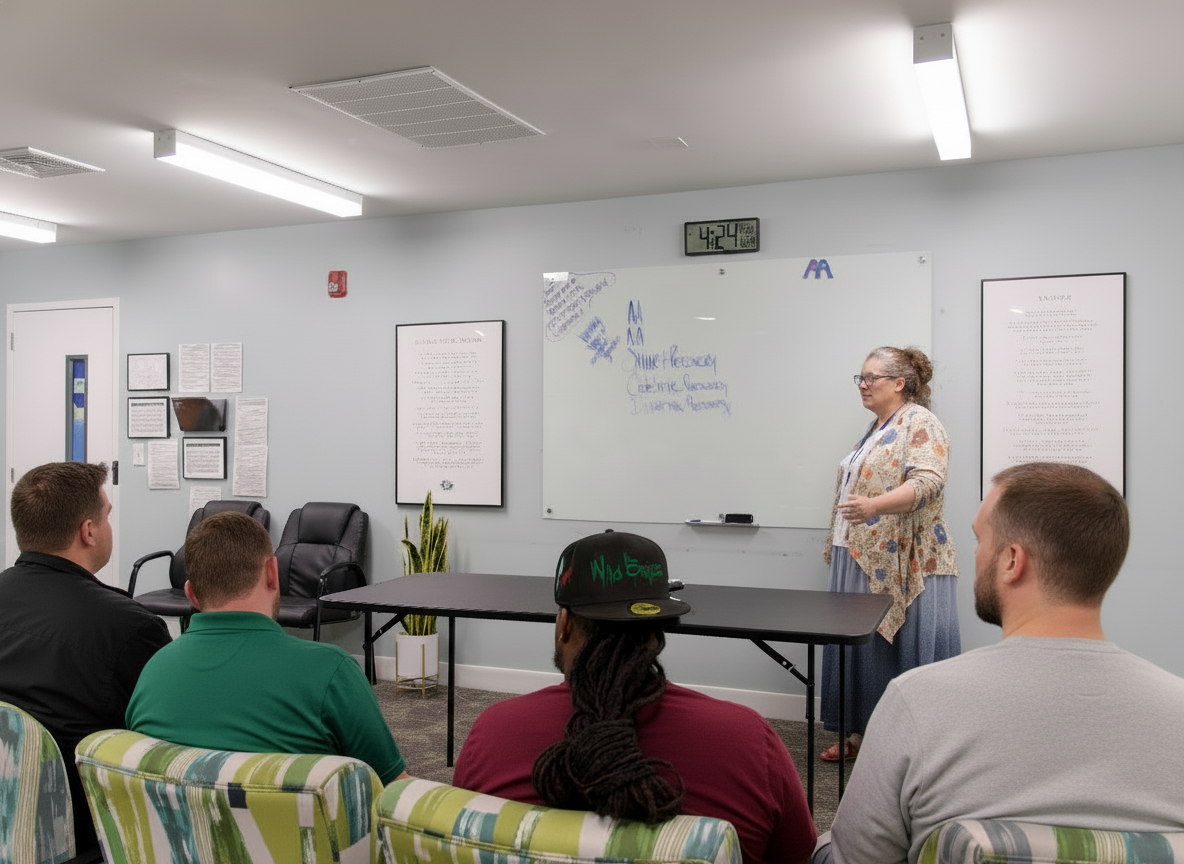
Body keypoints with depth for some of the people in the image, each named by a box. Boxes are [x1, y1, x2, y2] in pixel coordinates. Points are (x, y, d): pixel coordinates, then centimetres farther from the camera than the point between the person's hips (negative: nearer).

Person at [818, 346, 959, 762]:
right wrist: (839, 548, 20)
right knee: (860, 646, 12)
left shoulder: (921, 424, -10)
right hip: (862, 560, 9)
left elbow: (927, 482, -24)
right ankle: (860, 732, 22)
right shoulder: (878, 428, 18)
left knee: (906, 650, -3)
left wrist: (874, 506, -39)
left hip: (902, 566, -9)